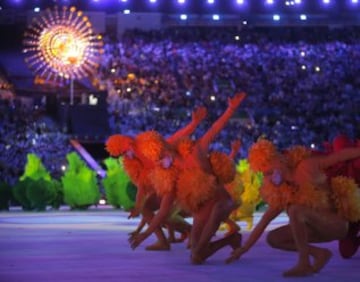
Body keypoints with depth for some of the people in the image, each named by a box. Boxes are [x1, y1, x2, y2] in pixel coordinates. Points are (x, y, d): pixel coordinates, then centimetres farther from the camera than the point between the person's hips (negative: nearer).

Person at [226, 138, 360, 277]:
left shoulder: (308, 167, -14)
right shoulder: (281, 192, 4)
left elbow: (341, 155, -8)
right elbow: (264, 222, 5)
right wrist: (245, 248, 3)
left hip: (336, 223, -7)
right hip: (320, 228, 7)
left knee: (295, 210, -31)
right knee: (273, 238, -2)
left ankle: (304, 263, -26)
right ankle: (319, 253, -4)